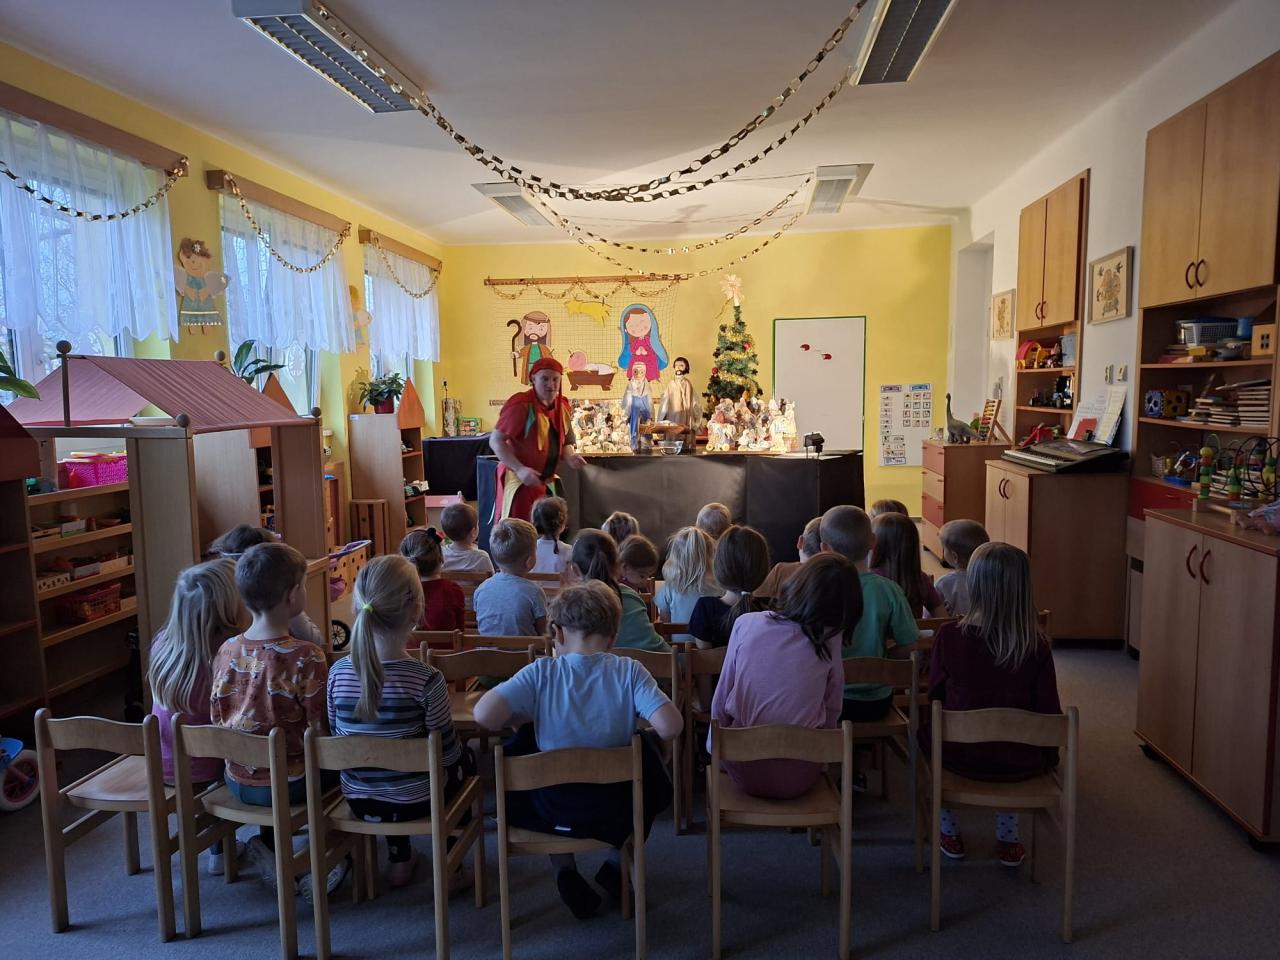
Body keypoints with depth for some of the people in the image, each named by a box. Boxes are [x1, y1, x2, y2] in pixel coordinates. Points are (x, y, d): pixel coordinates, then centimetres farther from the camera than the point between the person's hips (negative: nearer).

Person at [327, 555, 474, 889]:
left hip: (358, 801, 4)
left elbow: (337, 739, 2)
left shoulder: (338, 672, -13)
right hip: (414, 803, -4)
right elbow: (447, 753, -15)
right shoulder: (426, 679, -25)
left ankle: (398, 859, 39)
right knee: (465, 758, 27)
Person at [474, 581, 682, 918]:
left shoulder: (541, 672, -12)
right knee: (646, 750, 30)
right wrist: (639, 729, 1)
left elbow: (484, 716, -23)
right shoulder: (629, 671, -12)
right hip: (617, 812, 1)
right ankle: (619, 864, 37)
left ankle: (564, 871, 21)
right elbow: (670, 728, -21)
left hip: (552, 812, 0)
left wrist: (528, 717, -3)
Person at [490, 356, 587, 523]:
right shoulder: (521, 405, -17)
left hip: (546, 482, 7)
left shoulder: (563, 407, 5)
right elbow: (495, 441, -17)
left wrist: (570, 458, -5)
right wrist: (519, 469, -26)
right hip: (520, 481, -7)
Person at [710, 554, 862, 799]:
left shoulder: (746, 624, -10)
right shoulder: (830, 640, -10)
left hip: (743, 770, 0)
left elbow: (720, 701, -2)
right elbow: (832, 711, -1)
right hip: (799, 778, 0)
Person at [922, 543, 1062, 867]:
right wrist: (1049, 758, 14)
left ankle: (949, 834, 36)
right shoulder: (1037, 646, -14)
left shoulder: (949, 636, -16)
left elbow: (935, 697, -2)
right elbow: (1049, 713, -6)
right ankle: (1008, 840, 37)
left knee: (927, 728, 29)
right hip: (1020, 765, 2)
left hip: (960, 757, -1)